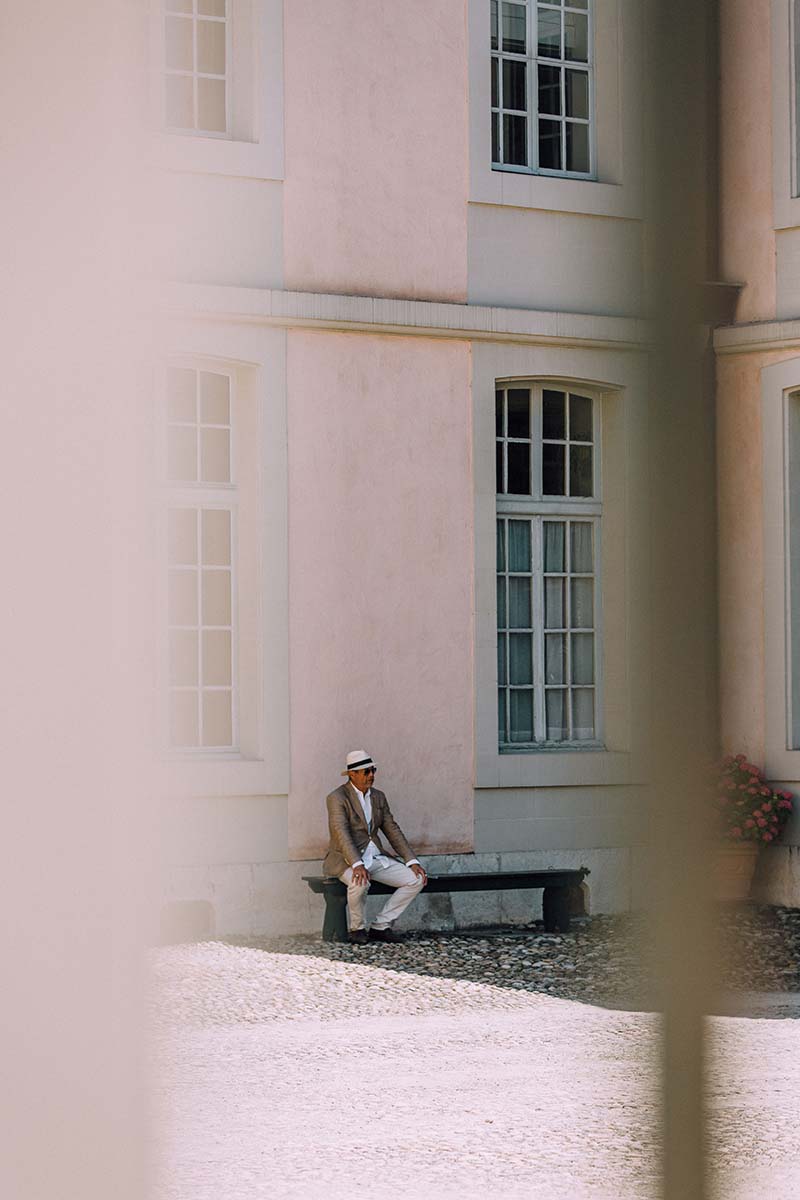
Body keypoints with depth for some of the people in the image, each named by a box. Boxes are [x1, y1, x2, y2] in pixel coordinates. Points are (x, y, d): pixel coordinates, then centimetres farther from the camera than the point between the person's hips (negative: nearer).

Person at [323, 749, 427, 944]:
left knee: (417, 879, -9)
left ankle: (380, 926, -4)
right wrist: (357, 865, -37)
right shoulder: (337, 798, -10)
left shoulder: (378, 797, 13)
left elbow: (392, 830, 11)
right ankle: (357, 928, -12)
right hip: (347, 860, -7)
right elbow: (341, 833, -23)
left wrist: (412, 861, 0)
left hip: (376, 858, 7)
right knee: (360, 883, -39)